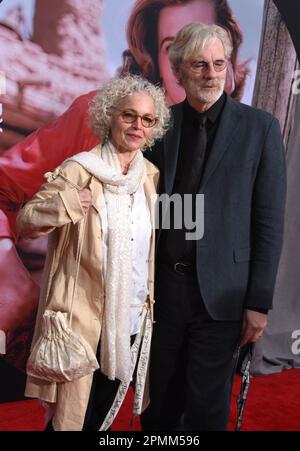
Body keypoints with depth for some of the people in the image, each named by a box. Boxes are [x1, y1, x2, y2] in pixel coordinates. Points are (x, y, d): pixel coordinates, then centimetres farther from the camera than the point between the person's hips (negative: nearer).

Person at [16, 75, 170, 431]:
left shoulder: (152, 176, 5)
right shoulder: (78, 171, -11)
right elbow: (24, 224, -12)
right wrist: (64, 204, -28)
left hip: (132, 321, 5)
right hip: (85, 319, -5)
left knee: (104, 414, 21)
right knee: (73, 417, 7)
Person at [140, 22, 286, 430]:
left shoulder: (259, 128, -4)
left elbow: (269, 221, -4)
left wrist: (259, 302, -6)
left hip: (220, 293, -2)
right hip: (161, 287, 3)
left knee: (206, 409, 11)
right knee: (158, 404, 17)